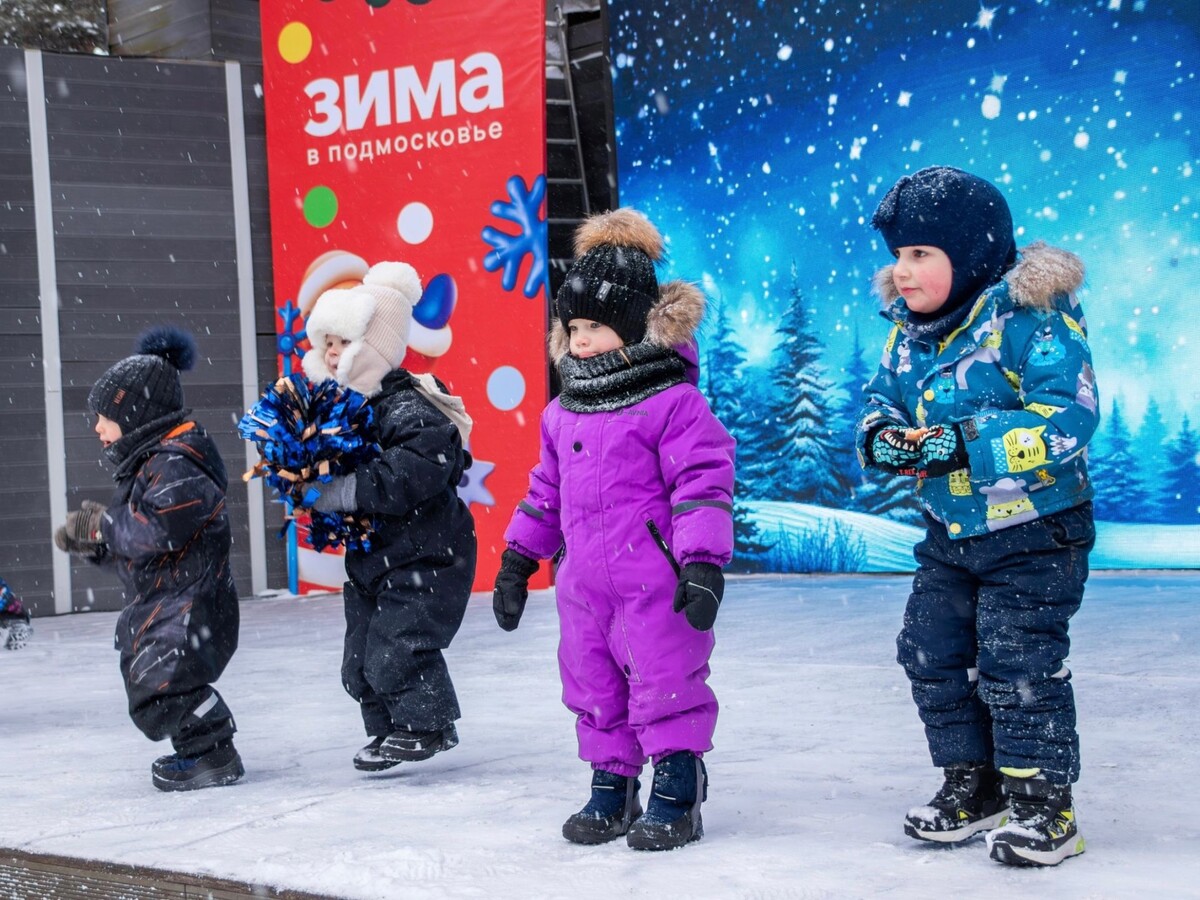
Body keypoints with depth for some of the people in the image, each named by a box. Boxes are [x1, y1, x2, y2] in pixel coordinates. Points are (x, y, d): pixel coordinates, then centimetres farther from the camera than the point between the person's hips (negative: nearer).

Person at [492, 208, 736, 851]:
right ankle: (610, 786, 26)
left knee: (664, 681, -1)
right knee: (593, 687, 13)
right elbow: (546, 490, 21)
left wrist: (702, 562, -20)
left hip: (653, 580, -7)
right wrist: (517, 559, 21)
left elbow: (703, 482, -13)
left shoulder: (672, 401, -9)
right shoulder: (563, 412, 13)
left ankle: (676, 792, 11)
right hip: (584, 582, 7)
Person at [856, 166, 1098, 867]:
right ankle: (973, 786, 26)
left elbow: (1069, 416, -27)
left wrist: (966, 443, -32)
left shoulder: (1032, 319, -20)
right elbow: (882, 396, 14)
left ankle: (1045, 806, 8)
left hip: (1033, 531, -8)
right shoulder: (910, 331, 4)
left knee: (1017, 666, -7)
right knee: (932, 657, 10)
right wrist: (881, 435, -11)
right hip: (950, 533, 8)